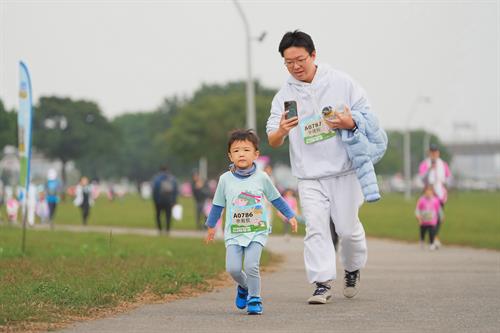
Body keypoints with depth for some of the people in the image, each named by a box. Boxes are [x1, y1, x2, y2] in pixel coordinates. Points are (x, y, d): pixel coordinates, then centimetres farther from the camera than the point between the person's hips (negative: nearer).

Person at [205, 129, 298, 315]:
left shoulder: (261, 178, 0)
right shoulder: (225, 179, 2)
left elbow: (276, 199, 14)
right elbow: (218, 204, 15)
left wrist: (290, 216, 16)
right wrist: (211, 226, 23)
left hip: (257, 232, -1)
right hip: (234, 233, 1)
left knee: (251, 265, -18)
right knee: (233, 268, -10)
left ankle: (255, 299, 1)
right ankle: (243, 287, 23)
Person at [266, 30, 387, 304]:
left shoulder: (341, 82, 0)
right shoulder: (284, 96, 2)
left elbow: (368, 116, 6)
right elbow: (272, 142, -2)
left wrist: (351, 123, -16)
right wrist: (281, 131, -25)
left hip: (344, 170, -1)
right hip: (309, 176, 1)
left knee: (347, 227, 3)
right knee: (315, 227, -10)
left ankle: (353, 268, 30)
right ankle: (323, 283, -8)